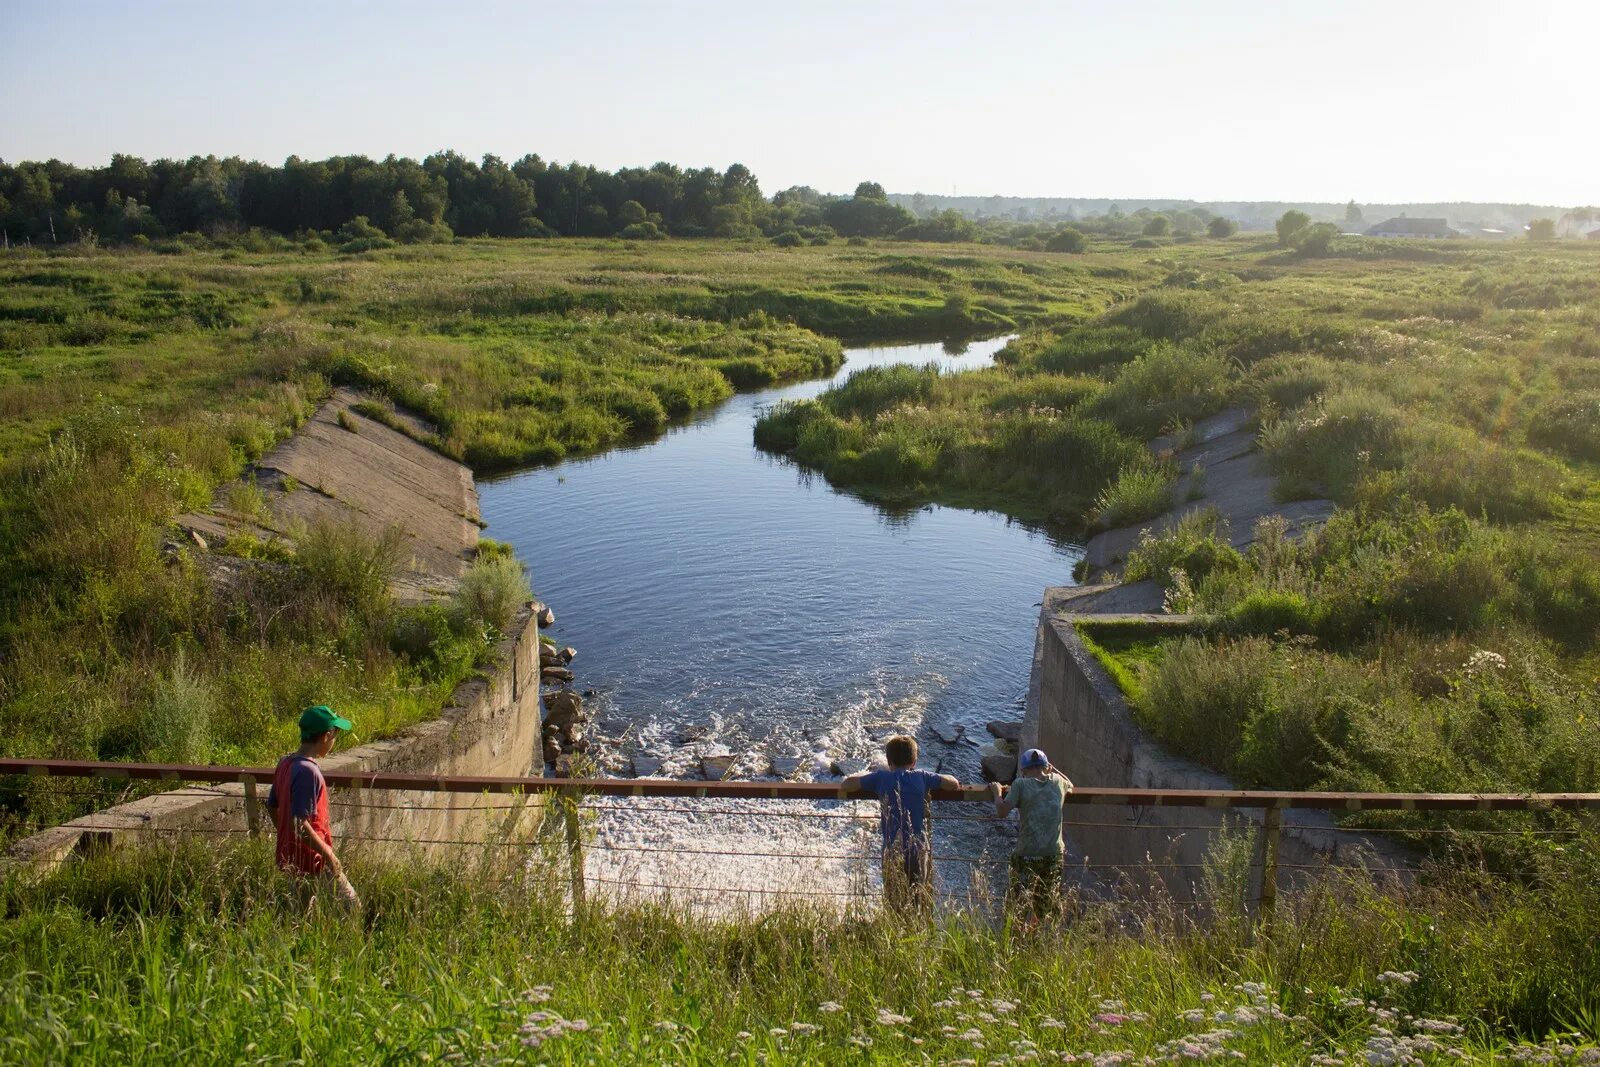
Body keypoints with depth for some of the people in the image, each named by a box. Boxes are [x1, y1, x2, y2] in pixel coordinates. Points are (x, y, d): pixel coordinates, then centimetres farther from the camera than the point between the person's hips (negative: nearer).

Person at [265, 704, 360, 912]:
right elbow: (299, 823, -27)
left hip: (290, 854, 9)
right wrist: (329, 853, -19)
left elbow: (272, 806, 15)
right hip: (312, 859, -9)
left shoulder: (285, 763, 5)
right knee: (352, 906, 1)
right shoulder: (308, 771, -24)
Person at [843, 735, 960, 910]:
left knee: (895, 907, 8)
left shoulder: (881, 777, 2)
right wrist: (931, 784, 25)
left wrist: (868, 775, 24)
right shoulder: (922, 777, 4)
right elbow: (955, 784, 10)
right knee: (922, 906, 12)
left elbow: (847, 783, 8)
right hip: (920, 851, 1)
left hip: (892, 853, -1)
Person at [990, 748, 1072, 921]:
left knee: (1018, 909, 4)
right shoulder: (1057, 782, 5)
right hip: (1054, 855, 4)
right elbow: (1070, 785, 28)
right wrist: (1052, 769, 32)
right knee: (1044, 912, 17)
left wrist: (997, 792, 3)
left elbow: (1002, 812, -13)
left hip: (1026, 856, -4)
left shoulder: (1021, 784, -7)